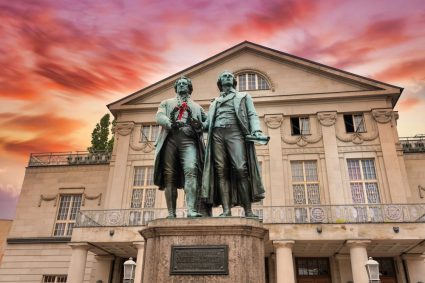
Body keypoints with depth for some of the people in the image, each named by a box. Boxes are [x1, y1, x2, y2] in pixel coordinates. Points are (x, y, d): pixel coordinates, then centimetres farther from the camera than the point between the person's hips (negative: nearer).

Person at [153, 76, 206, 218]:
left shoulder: (196, 107, 29)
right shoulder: (166, 103, 26)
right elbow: (159, 117, 6)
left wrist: (200, 125, -4)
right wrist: (171, 124, -16)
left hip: (189, 139, 0)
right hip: (170, 138, 1)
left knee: (191, 170, -22)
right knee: (169, 176, -7)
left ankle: (191, 210, -29)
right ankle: (171, 213, -4)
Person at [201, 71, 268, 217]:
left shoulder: (243, 96, 24)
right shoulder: (214, 102, 30)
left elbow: (252, 115, 10)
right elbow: (208, 122, 22)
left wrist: (257, 131, -9)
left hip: (235, 132, -3)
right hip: (217, 134, 3)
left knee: (240, 169, -17)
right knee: (221, 171, -10)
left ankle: (248, 211, -17)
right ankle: (226, 210, -14)